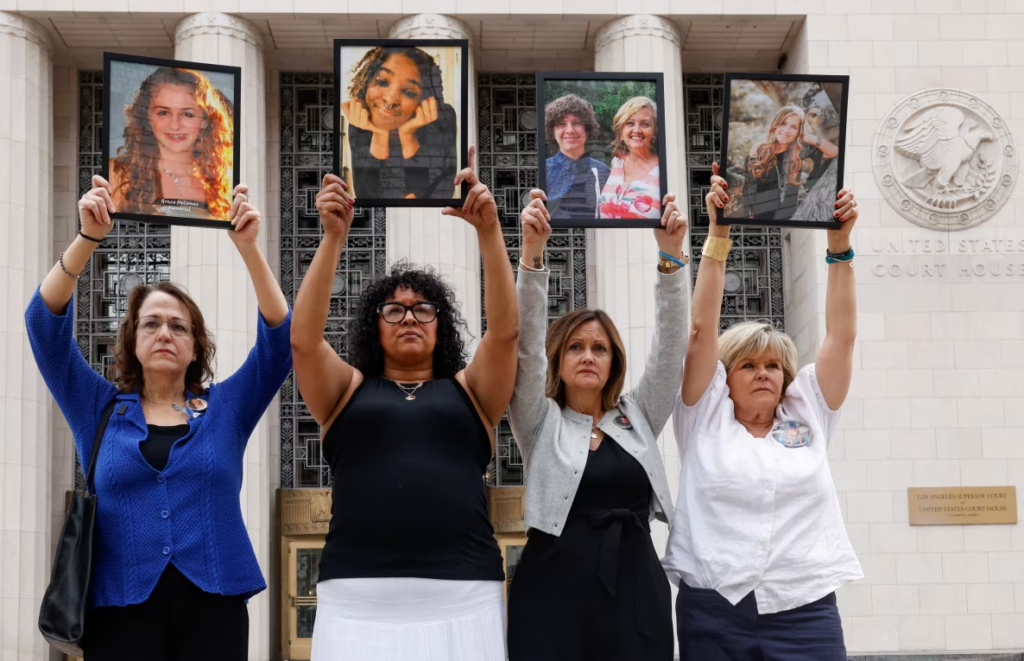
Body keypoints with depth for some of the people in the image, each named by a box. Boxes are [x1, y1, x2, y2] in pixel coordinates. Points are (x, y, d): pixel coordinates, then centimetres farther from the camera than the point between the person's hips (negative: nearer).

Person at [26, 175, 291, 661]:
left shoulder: (225, 408, 10)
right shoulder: (98, 408, 9)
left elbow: (279, 337, -1)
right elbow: (45, 323, -1)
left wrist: (248, 247, -13)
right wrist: (88, 237, -14)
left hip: (213, 606, 0)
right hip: (120, 609, 0)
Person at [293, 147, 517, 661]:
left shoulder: (469, 392, 14)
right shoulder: (348, 392, 14)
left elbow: (506, 328, 0)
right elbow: (303, 338, -1)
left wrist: (488, 229, -9)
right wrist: (334, 238, -10)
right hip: (359, 600, 0)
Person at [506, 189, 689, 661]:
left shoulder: (638, 418, 13)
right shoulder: (541, 422, 6)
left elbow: (670, 344, 3)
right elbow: (526, 343, -7)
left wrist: (670, 254, -8)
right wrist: (532, 252, -19)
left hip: (636, 593, 2)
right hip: (554, 594, -2)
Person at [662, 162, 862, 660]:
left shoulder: (808, 417, 12)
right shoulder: (705, 418, 7)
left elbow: (841, 336, 7)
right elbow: (701, 329, -1)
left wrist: (840, 245, -1)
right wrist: (718, 235, -7)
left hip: (806, 612, 1)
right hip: (713, 615, -1)